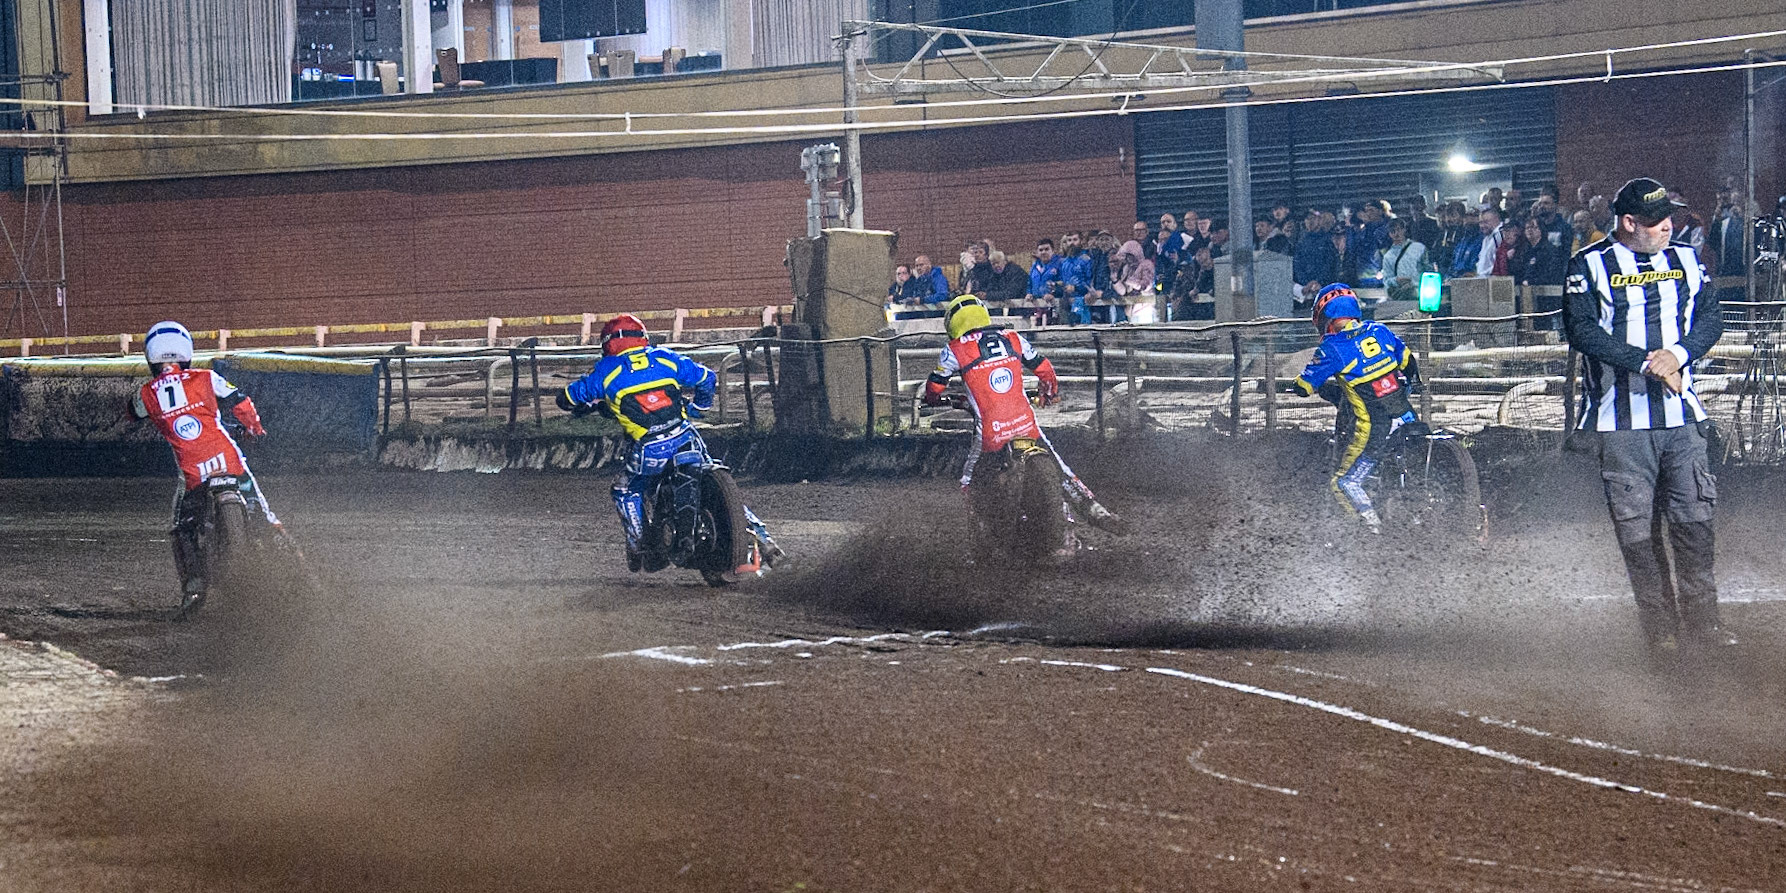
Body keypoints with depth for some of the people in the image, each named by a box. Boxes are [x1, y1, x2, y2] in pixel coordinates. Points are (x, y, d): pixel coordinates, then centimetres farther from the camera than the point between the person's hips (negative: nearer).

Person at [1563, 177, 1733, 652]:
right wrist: (1645, 361, -16)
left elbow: (1710, 318, 8)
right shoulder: (1589, 266, 0)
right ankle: (1659, 626, 7)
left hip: (1681, 414, 3)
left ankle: (1700, 620, 4)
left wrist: (1678, 354, -12)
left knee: (1694, 517, -2)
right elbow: (1582, 330, -10)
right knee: (1636, 526, -1)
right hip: (1620, 416, -3)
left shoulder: (1685, 260, 13)